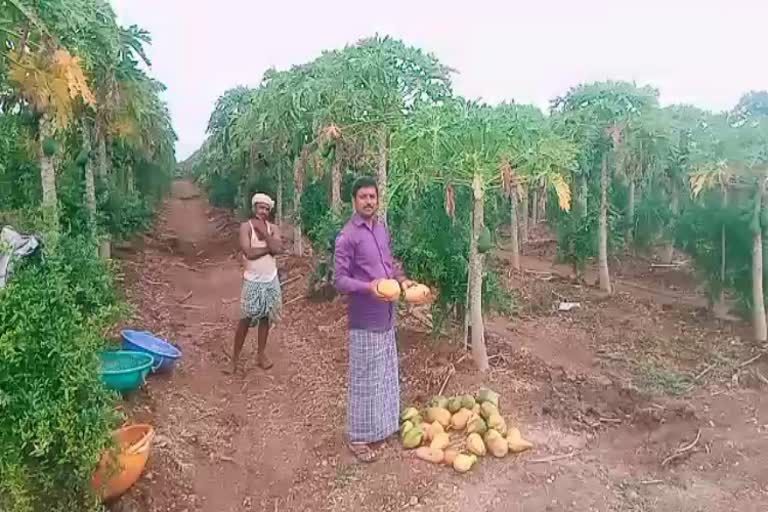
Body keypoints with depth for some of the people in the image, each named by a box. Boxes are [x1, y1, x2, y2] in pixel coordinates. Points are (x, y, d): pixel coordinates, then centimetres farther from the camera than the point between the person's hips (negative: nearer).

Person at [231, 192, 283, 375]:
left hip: (271, 280, 4)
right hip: (253, 281, -4)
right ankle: (235, 356, 14)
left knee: (266, 317, 12)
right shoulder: (246, 226, -10)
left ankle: (261, 353, 26)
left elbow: (278, 249, -15)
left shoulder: (273, 228, 2)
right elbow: (249, 253, -22)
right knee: (246, 319, 1)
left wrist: (264, 231, -17)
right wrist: (270, 247, -16)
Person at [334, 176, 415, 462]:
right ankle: (358, 436, 19)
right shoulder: (347, 236, -15)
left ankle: (380, 426, 35)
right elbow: (339, 280, -16)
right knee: (364, 378, 3)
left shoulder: (382, 229, 8)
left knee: (385, 373, 18)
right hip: (364, 319, -7)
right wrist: (368, 287, -31)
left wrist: (402, 280, 2)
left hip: (386, 314, 8)